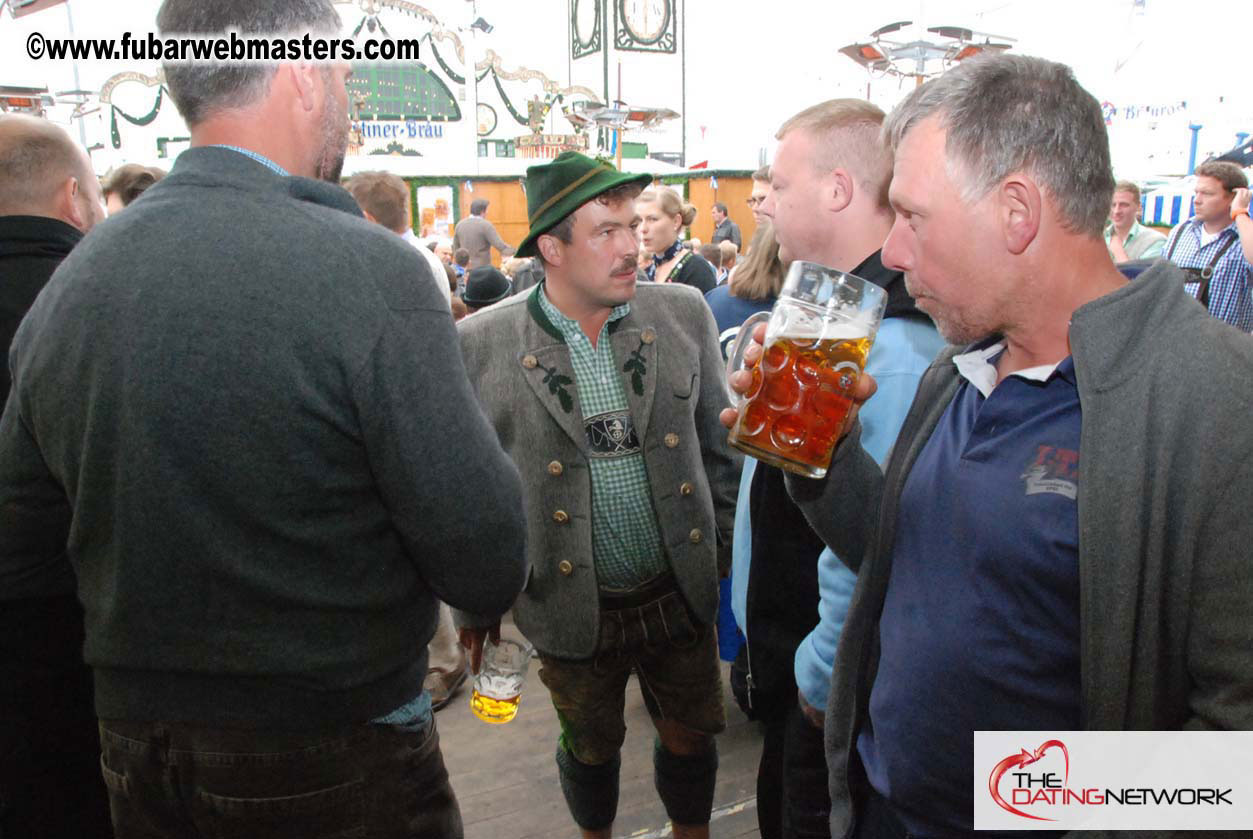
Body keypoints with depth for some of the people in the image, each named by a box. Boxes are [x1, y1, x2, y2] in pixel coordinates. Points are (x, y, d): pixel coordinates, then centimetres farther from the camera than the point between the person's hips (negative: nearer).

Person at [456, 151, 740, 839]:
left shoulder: (682, 313, -5)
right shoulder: (480, 345, -12)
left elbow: (718, 442, 5)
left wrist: (728, 546, 7)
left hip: (681, 593, 2)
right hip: (572, 607, -2)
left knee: (690, 737, 20)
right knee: (590, 748, 21)